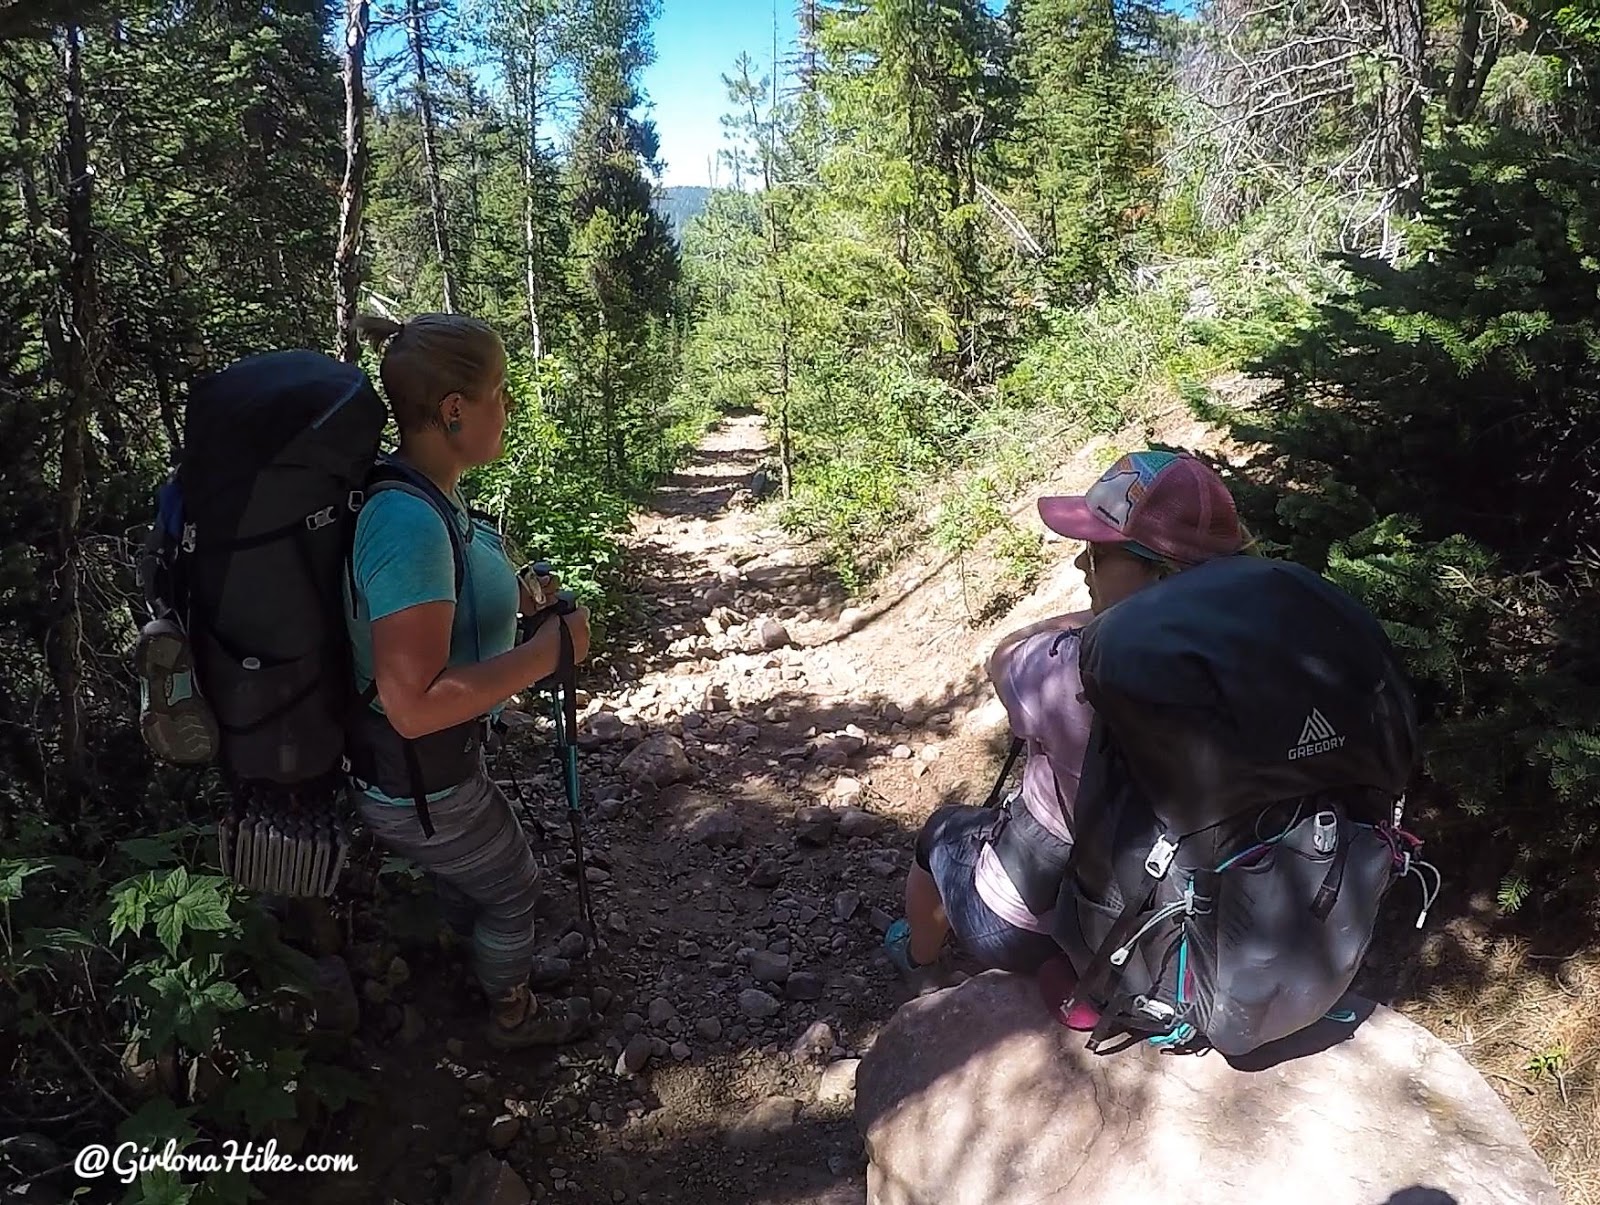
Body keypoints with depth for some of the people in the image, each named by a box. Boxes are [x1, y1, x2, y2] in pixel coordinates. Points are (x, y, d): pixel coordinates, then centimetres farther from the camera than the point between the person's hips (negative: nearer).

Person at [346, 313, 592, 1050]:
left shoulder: (427, 496, -4)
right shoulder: (410, 524, -34)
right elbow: (415, 704, -38)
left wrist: (511, 595, 2)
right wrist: (551, 650, -31)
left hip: (427, 764, 8)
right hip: (418, 787, -8)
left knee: (468, 874, 32)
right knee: (513, 886, 18)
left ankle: (493, 967, 59)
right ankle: (512, 1015, 44)